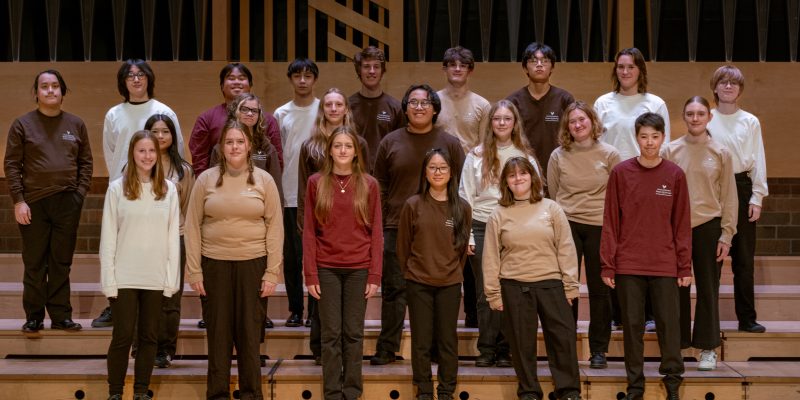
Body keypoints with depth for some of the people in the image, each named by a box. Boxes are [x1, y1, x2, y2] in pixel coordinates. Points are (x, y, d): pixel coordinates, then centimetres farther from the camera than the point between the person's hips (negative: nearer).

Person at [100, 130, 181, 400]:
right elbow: (108, 237, -2)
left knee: (149, 336, 9)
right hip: (124, 276, -2)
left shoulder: (169, 190, 3)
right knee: (123, 335, 1)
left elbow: (173, 236, 4)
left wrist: (172, 277, -1)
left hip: (156, 277, 2)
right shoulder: (117, 189, -2)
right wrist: (109, 278, -6)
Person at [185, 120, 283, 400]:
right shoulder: (206, 179, 3)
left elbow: (275, 227, 1)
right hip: (215, 263, 0)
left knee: (249, 332, 4)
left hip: (252, 263, 0)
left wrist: (272, 272, -4)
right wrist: (194, 270, -1)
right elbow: (193, 226, 3)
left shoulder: (264, 180, 2)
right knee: (218, 332, 5)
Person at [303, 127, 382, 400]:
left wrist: (375, 275, -4)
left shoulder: (369, 185, 2)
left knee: (353, 333, 6)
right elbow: (309, 231, 1)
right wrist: (310, 274, -5)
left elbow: (376, 232, 2)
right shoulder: (316, 183, 2)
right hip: (326, 269, 0)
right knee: (331, 333, 4)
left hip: (358, 269, 0)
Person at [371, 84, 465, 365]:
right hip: (397, 228, 0)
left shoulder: (450, 143, 5)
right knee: (393, 289, 2)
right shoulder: (390, 142, 6)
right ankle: (387, 349, 9)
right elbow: (380, 188, 8)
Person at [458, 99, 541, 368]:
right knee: (485, 293, 1)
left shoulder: (526, 157, 8)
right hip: (482, 229, 0)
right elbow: (465, 197, 6)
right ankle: (486, 350, 8)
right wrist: (466, 236, -2)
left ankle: (504, 350, 8)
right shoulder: (476, 156, 7)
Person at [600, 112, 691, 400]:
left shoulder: (675, 175, 2)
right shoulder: (620, 173, 0)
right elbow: (610, 223, 0)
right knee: (632, 326, 7)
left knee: (669, 325, 3)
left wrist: (685, 267, 0)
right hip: (628, 266, 0)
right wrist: (607, 266, -3)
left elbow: (682, 225, 3)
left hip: (665, 266, 0)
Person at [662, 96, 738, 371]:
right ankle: (676, 347, 13)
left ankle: (708, 349, 13)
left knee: (708, 289, 4)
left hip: (708, 226, 0)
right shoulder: (671, 151, 4)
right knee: (677, 288, 4)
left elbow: (729, 197, 4)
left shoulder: (721, 153, 3)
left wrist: (726, 234, -1)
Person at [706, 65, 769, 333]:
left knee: (744, 256, 2)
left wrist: (757, 198, -1)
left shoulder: (750, 122, 5)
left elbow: (758, 161, 5)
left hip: (741, 187, 0)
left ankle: (747, 317, 7)